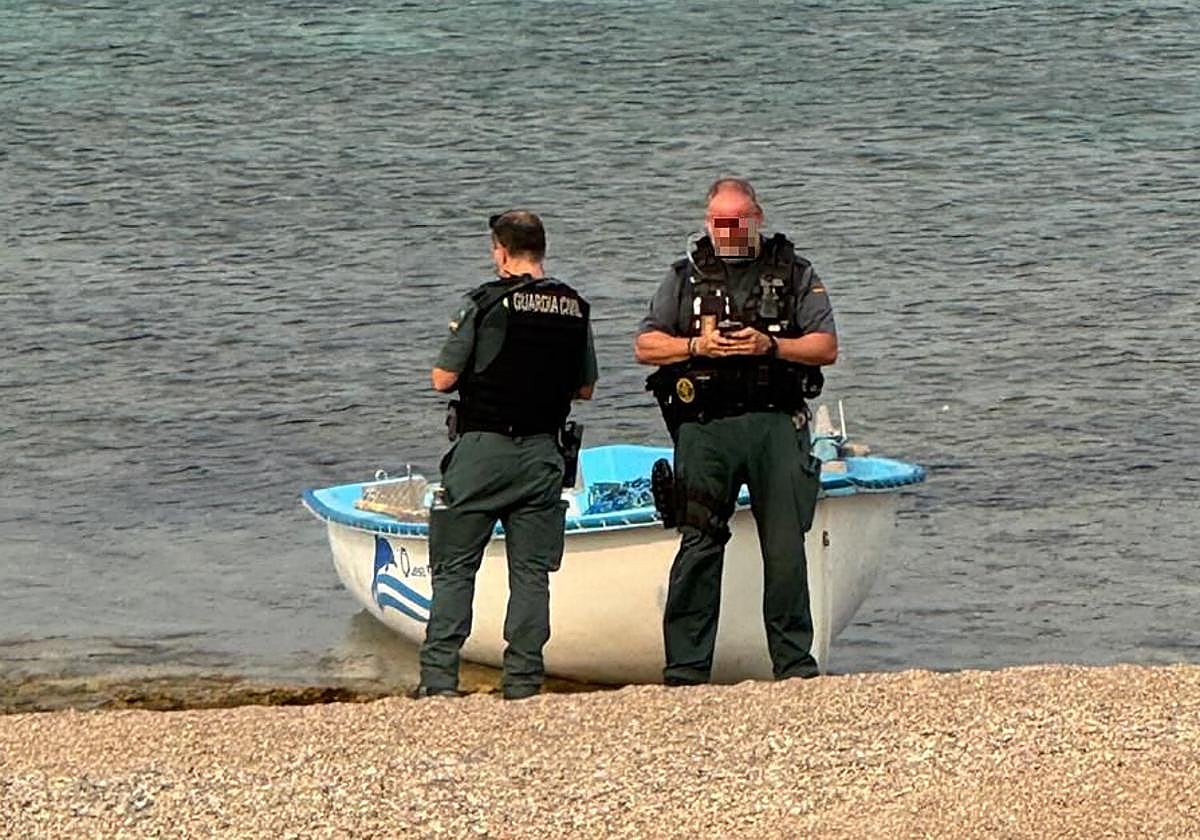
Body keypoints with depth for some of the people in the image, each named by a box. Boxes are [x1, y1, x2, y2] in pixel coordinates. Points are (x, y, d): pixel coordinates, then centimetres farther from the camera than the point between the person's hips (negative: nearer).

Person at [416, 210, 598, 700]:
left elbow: (443, 379, -7)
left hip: (482, 448, -4)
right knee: (531, 570, 8)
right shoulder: (575, 309, 5)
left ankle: (439, 676, -2)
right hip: (543, 451, 4)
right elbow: (585, 388, 12)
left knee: (454, 567, 3)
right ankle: (523, 681, 5)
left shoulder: (485, 304, -9)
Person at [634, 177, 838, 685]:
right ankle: (686, 668, 1)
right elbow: (645, 346, 10)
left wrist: (770, 346, -11)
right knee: (699, 547, -2)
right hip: (705, 428, 0)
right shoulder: (686, 277, 14)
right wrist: (696, 346, -7)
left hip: (776, 426, 0)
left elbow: (826, 347, 5)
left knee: (786, 549, -1)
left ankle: (795, 664, 6)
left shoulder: (794, 274, 11)